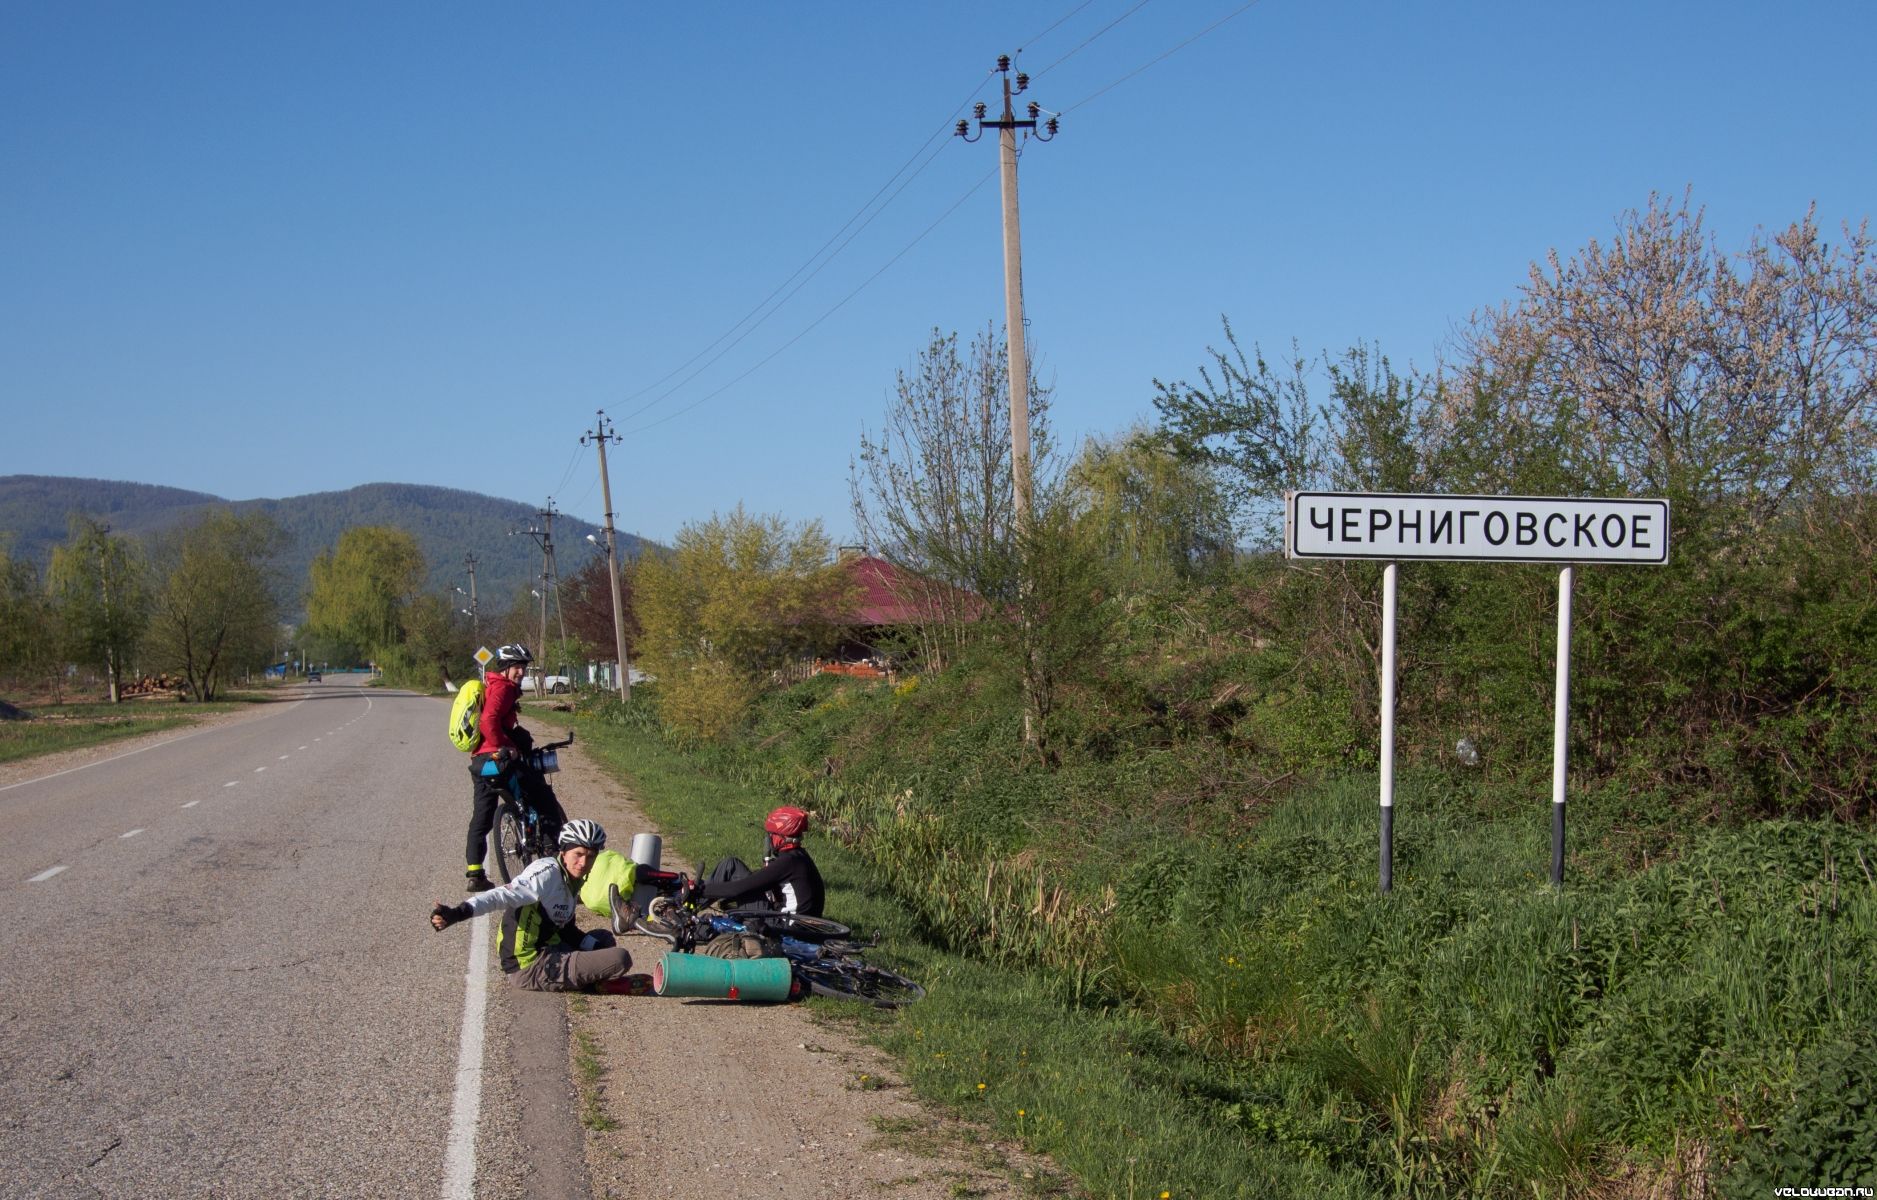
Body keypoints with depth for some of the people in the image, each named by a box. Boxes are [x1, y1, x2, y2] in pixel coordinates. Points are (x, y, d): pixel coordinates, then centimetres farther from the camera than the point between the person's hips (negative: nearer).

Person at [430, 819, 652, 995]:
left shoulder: (571, 880, 13)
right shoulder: (547, 872, -15)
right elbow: (502, 895, -26)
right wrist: (458, 913, -39)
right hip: (531, 970, -10)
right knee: (620, 959, -19)